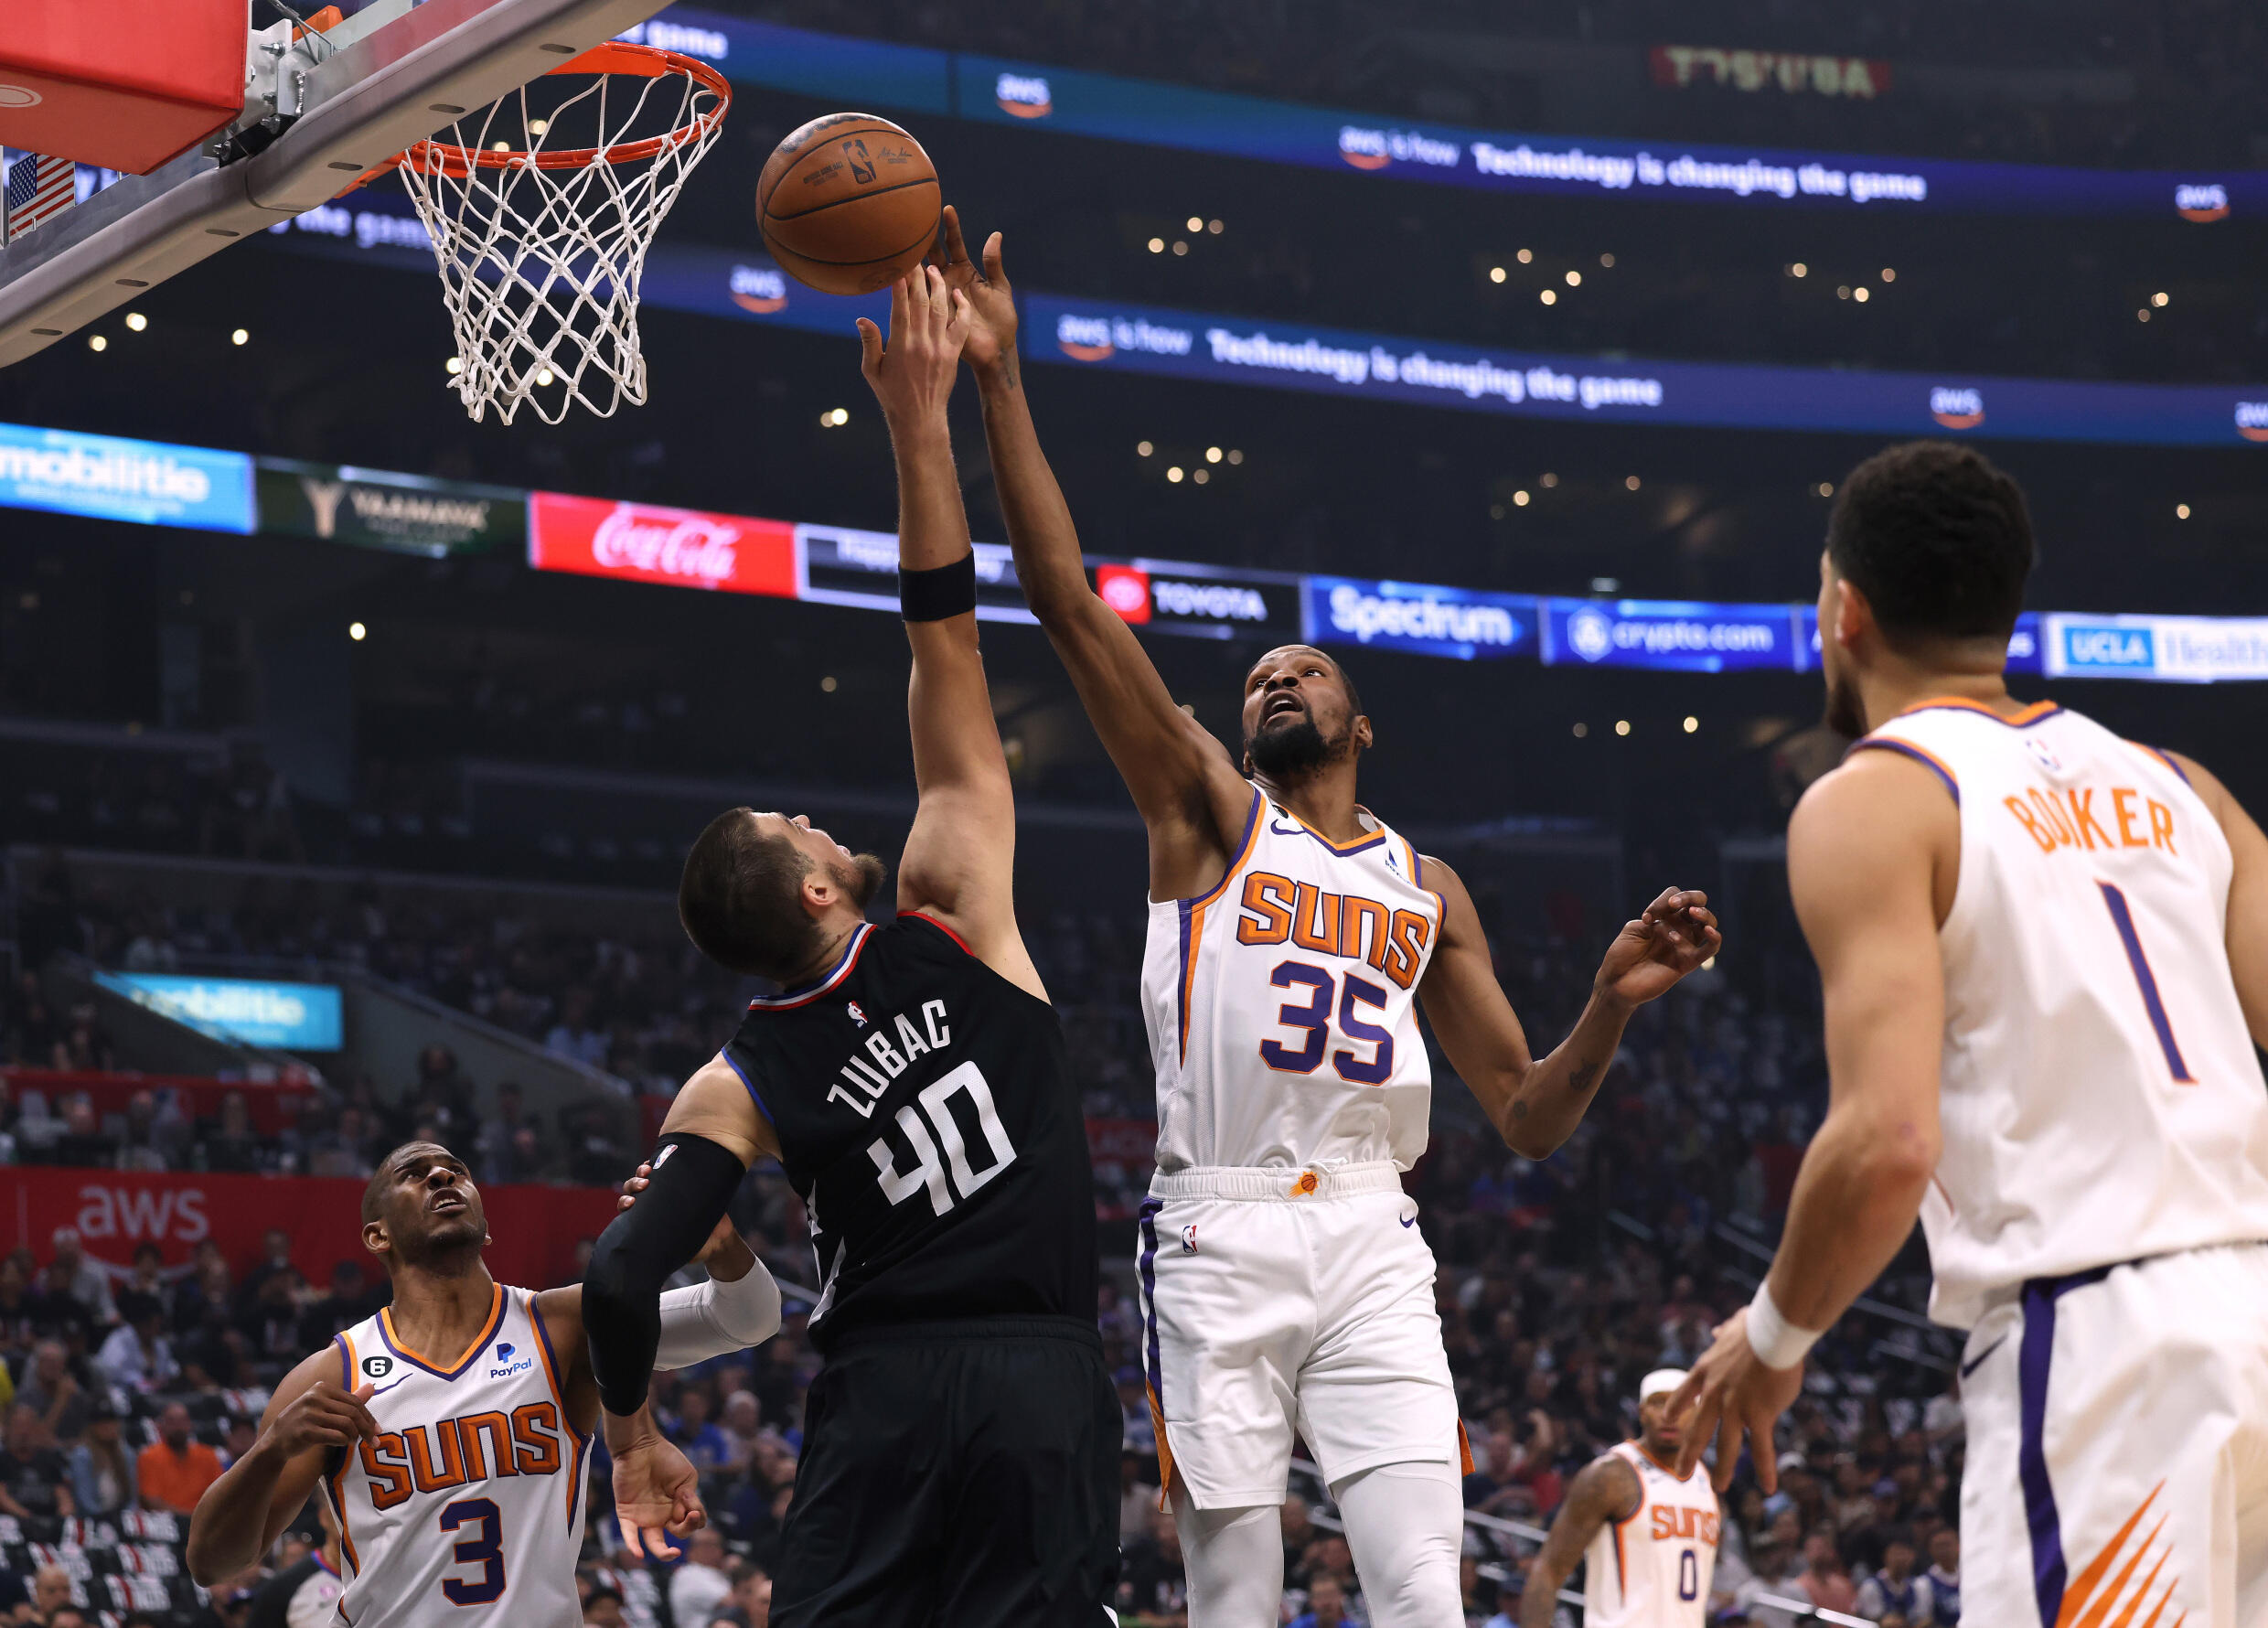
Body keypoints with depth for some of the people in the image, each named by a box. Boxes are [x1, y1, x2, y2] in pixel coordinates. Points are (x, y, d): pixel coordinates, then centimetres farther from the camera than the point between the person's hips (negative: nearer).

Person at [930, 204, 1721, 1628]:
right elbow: (1070, 603, 1)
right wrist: (999, 383, -7)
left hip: (1371, 1243, 2)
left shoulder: (1428, 889, 19)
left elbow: (1530, 1121, 17)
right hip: (1220, 1236, -2)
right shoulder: (1209, 809, 12)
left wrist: (1614, 1005, -2)